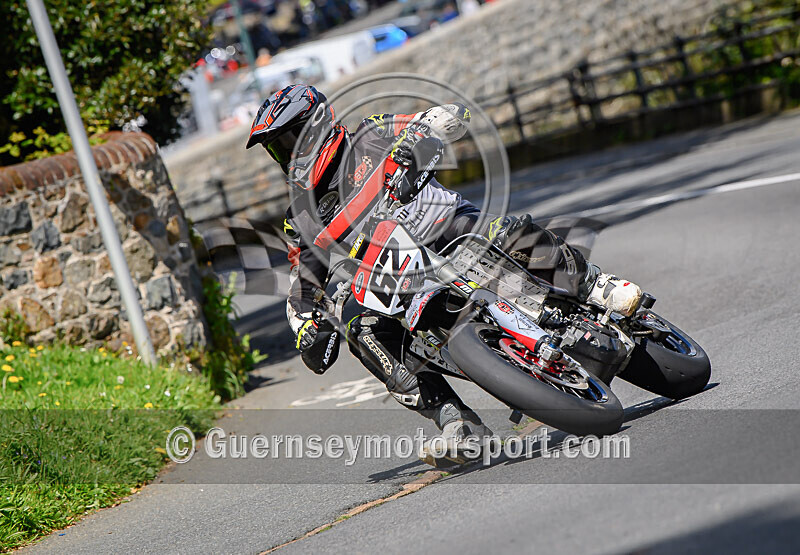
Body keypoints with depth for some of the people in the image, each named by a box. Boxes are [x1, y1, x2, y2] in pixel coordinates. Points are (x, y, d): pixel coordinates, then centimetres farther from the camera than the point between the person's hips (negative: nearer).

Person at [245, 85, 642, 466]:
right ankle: (458, 426, -32)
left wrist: (413, 138, -20)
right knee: (364, 330, -26)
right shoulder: (301, 216, 19)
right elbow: (301, 291, 19)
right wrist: (306, 331, -2)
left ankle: (599, 289, -17)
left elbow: (455, 115, 1)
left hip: (452, 232, -4)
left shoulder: (370, 138, 8)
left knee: (513, 234, -33)